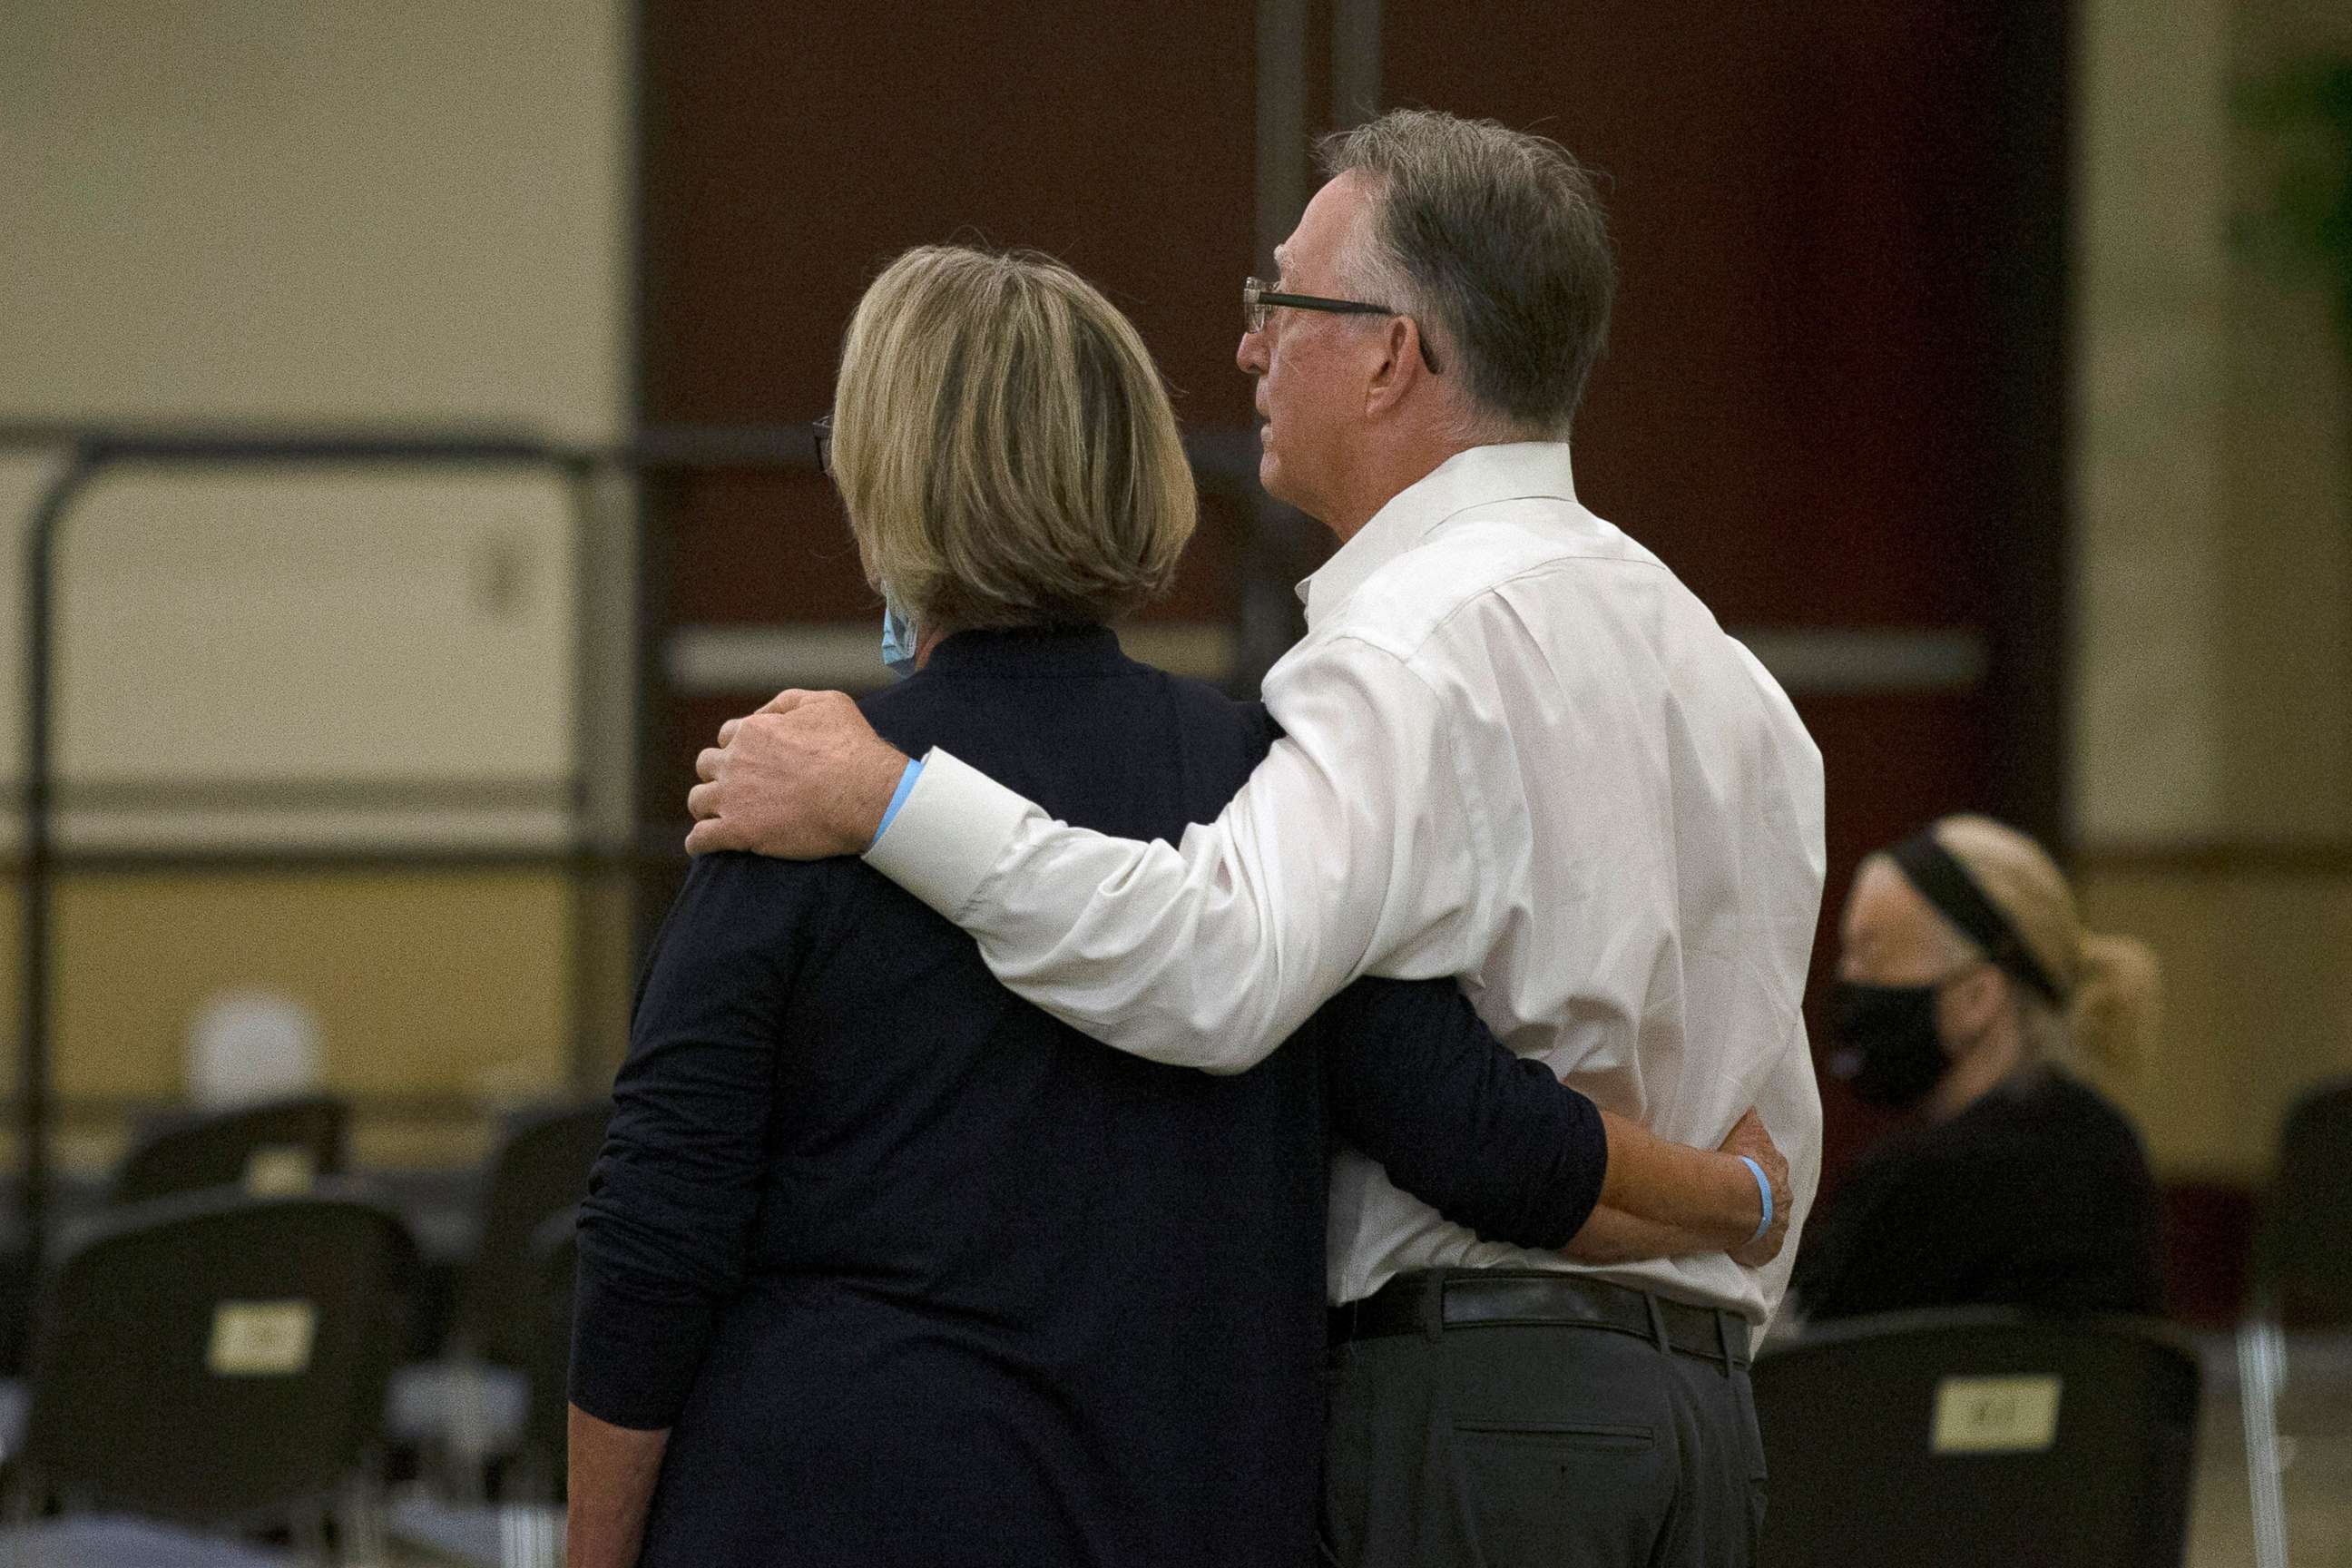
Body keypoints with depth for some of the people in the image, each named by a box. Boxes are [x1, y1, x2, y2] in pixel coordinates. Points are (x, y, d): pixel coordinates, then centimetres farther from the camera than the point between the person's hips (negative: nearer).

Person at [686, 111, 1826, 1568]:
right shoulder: (1724, 669, 16)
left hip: (1460, 1398, -9)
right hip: (1702, 1384, 9)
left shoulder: (1425, 640, -14)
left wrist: (882, 801, -28)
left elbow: (1219, 971, -31)